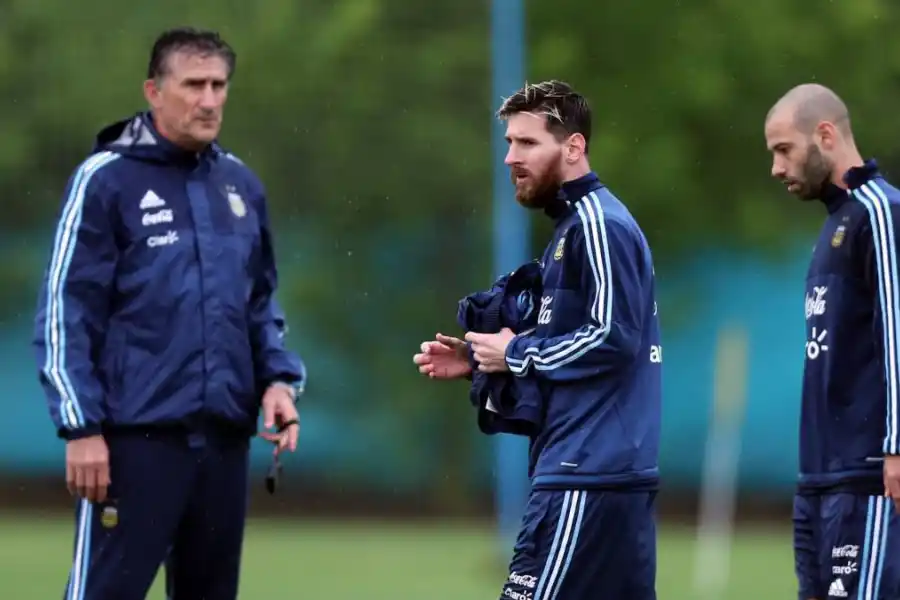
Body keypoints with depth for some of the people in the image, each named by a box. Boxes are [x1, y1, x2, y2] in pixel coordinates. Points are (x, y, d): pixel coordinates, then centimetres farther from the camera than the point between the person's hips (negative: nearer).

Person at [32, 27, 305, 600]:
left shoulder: (241, 184, 12)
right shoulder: (106, 180, -5)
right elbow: (65, 312, -6)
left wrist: (278, 378, 6)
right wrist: (81, 427, -11)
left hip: (225, 436, 6)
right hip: (137, 434, -6)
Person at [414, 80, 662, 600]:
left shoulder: (598, 225, -11)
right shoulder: (574, 225, 19)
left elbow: (613, 339, -19)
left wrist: (517, 353, -10)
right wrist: (479, 359, 12)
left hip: (587, 476, -10)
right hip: (617, 474, 10)